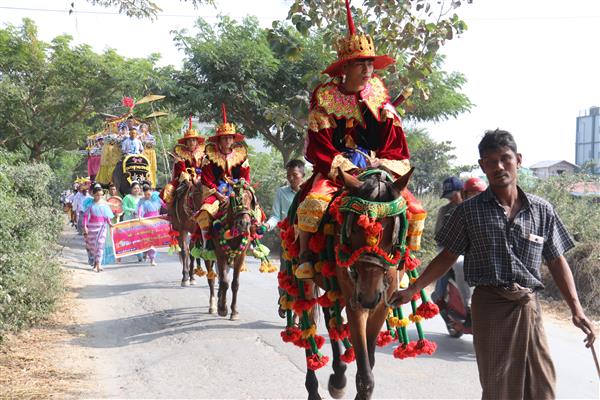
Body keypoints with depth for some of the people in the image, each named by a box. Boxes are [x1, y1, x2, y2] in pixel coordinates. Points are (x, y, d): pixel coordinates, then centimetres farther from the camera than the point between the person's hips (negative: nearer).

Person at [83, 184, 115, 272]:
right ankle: (93, 262, 25)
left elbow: (106, 215, 12)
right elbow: (86, 215, -5)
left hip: (102, 226, 1)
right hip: (92, 226, -1)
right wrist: (85, 226, -12)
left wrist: (109, 223, 1)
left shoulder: (104, 203, 5)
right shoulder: (90, 203, -3)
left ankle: (98, 264, -13)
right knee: (92, 244, 6)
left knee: (100, 244, -10)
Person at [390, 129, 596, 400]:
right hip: (489, 306, -1)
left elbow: (557, 263, 8)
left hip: (528, 306, 2)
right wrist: (412, 290, 2)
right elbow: (447, 257, 7)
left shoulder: (542, 210, 4)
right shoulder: (469, 211, 1)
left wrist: (576, 310, 2)